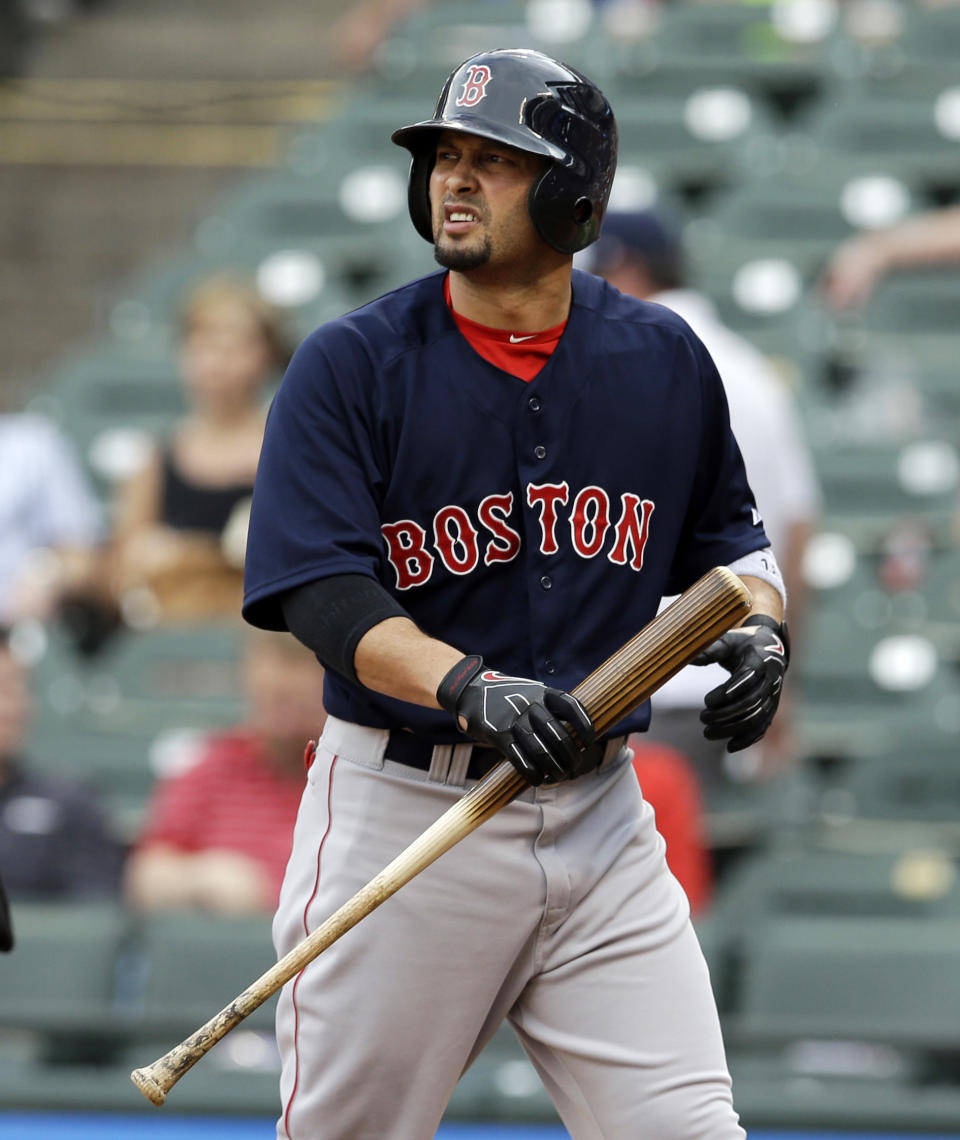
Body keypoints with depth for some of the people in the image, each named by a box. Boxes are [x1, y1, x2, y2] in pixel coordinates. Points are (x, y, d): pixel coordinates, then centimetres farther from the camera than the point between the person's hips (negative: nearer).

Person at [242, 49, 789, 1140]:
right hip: (402, 810, -2)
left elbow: (723, 534, 22)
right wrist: (471, 687, -32)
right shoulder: (350, 365, -5)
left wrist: (756, 629, -1)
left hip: (597, 815, 3)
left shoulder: (665, 361, 7)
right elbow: (326, 596, -15)